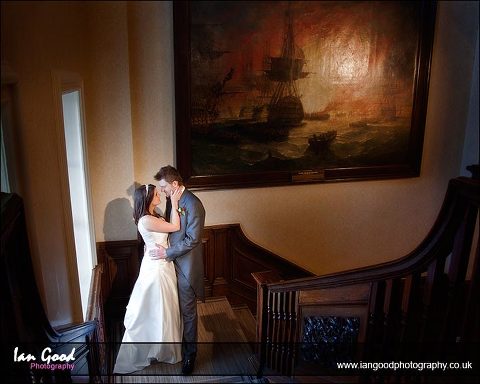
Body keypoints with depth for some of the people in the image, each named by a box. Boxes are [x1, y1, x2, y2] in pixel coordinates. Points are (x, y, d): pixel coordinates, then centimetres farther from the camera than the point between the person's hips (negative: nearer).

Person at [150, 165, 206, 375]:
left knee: (187, 310, 7)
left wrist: (167, 252, -17)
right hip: (172, 262, 8)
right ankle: (177, 342, 40)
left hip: (186, 266, -7)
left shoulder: (193, 204, -21)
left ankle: (190, 352, 24)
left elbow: (192, 239, -22)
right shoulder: (173, 200, 5)